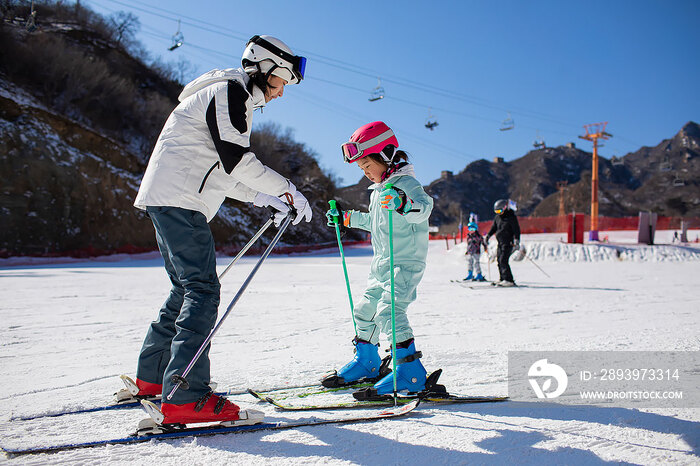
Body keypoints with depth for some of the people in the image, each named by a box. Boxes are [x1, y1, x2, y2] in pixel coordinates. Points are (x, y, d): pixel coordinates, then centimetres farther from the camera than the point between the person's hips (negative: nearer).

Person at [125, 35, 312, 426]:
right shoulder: (228, 90, -6)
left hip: (170, 201, 11)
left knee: (188, 288, 15)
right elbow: (237, 159, -18)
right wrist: (289, 191, -11)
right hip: (177, 199, -11)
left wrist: (261, 198, 16)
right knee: (202, 290, -15)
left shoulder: (239, 101, 25)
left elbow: (221, 172, 24)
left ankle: (152, 377, 24)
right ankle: (185, 397, -19)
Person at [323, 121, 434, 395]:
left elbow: (424, 207, -33)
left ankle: (410, 372, -15)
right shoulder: (379, 190, 16)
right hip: (381, 263, 10)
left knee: (389, 311, -22)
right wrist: (346, 218, 31)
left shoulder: (405, 183, -13)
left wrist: (403, 203, -52)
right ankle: (366, 362, 31)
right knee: (365, 310, 14)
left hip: (406, 262, -10)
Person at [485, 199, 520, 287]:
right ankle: (503, 279, 13)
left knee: (503, 260, -16)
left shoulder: (511, 217, -10)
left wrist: (517, 241, -21)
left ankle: (509, 280, -16)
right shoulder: (498, 216, 12)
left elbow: (516, 229, -13)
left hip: (508, 242, -8)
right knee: (499, 260, 6)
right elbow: (494, 227, 24)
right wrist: (488, 235, 13)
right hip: (500, 242, 8)